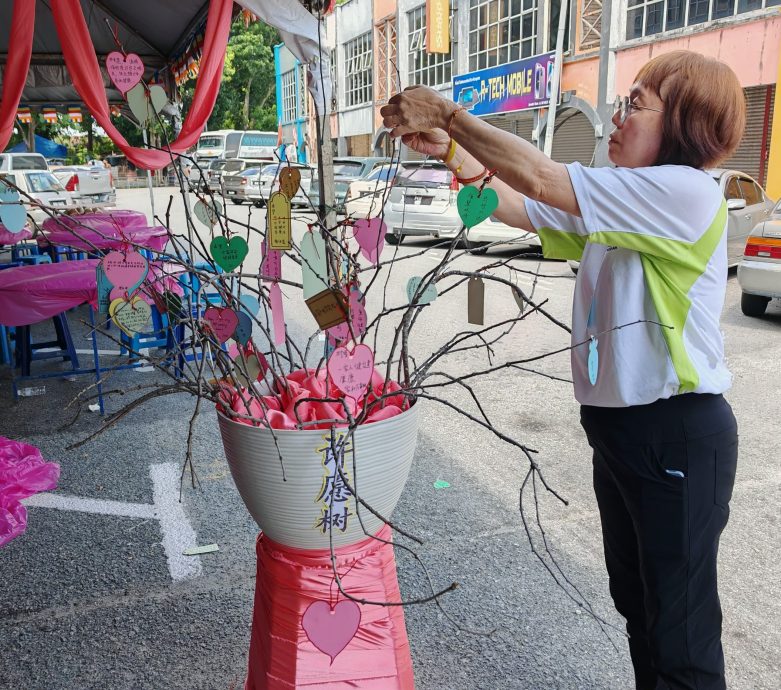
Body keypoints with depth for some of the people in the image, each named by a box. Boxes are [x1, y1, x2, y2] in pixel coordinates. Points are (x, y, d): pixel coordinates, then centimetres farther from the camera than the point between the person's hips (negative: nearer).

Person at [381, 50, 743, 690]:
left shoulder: (686, 192, -18)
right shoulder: (616, 209, 10)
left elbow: (539, 179, -23)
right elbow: (515, 207, 9)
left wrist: (450, 113, -14)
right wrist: (448, 148, -1)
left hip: (678, 432, -9)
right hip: (618, 424, 9)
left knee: (682, 628, 6)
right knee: (635, 600, 23)